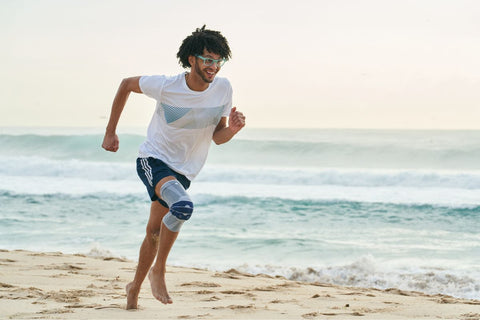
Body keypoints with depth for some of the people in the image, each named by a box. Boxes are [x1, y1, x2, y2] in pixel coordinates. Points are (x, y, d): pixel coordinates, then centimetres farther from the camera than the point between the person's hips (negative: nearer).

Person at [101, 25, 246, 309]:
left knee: (155, 231, 14)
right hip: (153, 160, -5)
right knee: (183, 206, -32)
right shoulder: (166, 86, -19)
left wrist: (232, 130, -24)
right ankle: (158, 271, -12)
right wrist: (110, 133, 3)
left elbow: (217, 137, 0)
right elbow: (126, 85, -1)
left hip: (183, 171, 5)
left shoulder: (223, 88, -10)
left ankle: (135, 287, 37)